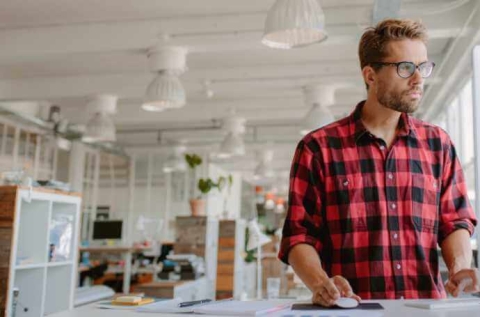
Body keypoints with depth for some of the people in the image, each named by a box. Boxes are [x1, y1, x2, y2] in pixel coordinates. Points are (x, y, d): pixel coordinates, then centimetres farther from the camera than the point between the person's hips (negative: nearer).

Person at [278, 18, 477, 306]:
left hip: (427, 307, 3)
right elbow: (299, 236, 1)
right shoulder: (319, 148, 1)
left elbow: (454, 221, 13)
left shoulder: (438, 145, 12)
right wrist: (320, 283, -16)